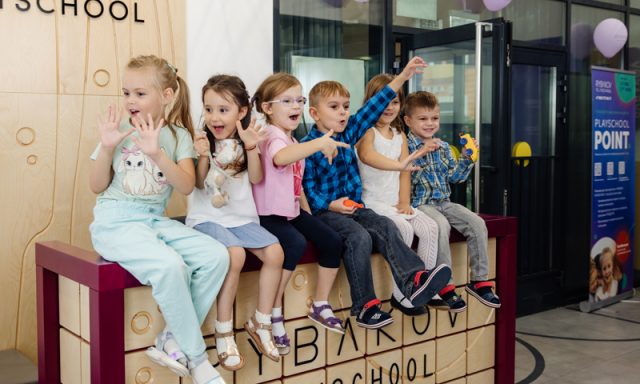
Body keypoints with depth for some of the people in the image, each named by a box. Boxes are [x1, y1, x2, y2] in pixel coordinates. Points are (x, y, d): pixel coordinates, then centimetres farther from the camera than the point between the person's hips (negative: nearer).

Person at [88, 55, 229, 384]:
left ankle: (172, 341, -8)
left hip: (156, 219, 4)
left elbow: (187, 186, -9)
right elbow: (97, 186, 2)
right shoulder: (119, 130, 2)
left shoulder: (178, 135, 5)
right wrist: (107, 146, -12)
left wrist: (157, 153, -22)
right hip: (116, 221, -3)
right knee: (169, 265, -31)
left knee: (216, 256, -19)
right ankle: (197, 357, -13)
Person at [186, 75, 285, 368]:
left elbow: (256, 178, -1)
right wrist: (203, 156, -24)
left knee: (275, 252, -17)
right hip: (207, 217, -4)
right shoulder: (202, 141, -2)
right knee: (235, 254, -31)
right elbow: (200, 184, -8)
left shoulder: (244, 139, 7)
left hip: (242, 217, 4)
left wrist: (251, 148, -14)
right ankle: (223, 331, -17)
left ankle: (260, 323, 1)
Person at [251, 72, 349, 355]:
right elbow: (280, 158, -42)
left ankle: (320, 305, 16)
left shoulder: (293, 141, 16)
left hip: (293, 211, 9)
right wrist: (318, 144, -49)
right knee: (296, 243, -32)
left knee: (332, 241, -1)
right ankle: (272, 314, -19)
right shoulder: (272, 135, -16)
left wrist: (309, 215, 16)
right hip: (269, 214, -9)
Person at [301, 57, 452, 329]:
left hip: (353, 207, 7)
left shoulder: (347, 133, 11)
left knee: (385, 226, -18)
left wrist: (402, 77, 2)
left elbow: (374, 107, 6)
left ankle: (413, 279, -33)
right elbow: (307, 189, -10)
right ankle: (364, 304, -23)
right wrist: (331, 205, -23)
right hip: (325, 211, -7)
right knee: (359, 236, -29)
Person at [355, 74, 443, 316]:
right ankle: (401, 294, -18)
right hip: (373, 201, -7)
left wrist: (405, 202, -5)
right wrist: (399, 165, -47)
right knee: (405, 229, -28)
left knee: (430, 228, -13)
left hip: (395, 202, 7)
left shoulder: (400, 135, 16)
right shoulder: (367, 131, -7)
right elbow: (366, 155, -31)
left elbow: (405, 172, 9)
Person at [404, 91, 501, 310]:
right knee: (441, 225, -34)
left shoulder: (443, 147, 16)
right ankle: (444, 286, -25)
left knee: (477, 223, -12)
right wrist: (422, 153, -23)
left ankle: (479, 280, -2)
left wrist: (467, 157, 3)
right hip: (420, 203, -6)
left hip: (443, 202, 7)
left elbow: (454, 176, 14)